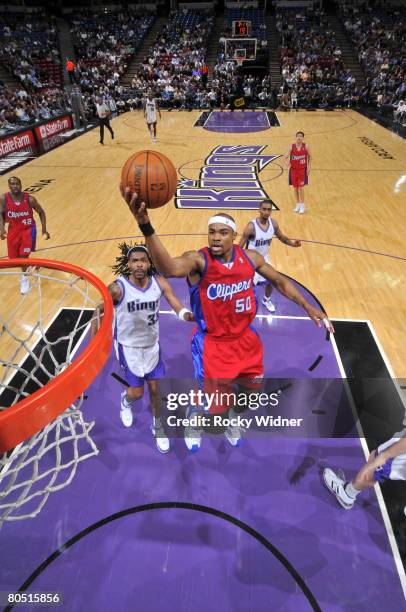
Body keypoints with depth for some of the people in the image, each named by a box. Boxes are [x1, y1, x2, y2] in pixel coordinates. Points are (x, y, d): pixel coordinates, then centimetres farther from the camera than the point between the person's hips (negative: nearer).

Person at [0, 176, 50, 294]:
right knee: (14, 257, 9)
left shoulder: (29, 199, -18)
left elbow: (41, 212, -3)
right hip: (13, 230, 3)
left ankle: (24, 279, 6)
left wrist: (44, 229, -5)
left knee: (23, 255, -16)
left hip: (28, 229, -3)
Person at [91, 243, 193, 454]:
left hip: (152, 344, 3)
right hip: (128, 346, -2)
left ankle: (158, 426, 38)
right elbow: (97, 312, -10)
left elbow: (178, 307, -19)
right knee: (137, 392, 4)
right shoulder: (118, 288, -23)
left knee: (156, 388, 11)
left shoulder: (159, 283, -15)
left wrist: (187, 315, -42)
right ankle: (126, 401, 45)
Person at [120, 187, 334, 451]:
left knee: (251, 388, 24)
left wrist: (308, 306, 4)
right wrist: (145, 225, -63)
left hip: (245, 338, 5)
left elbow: (281, 282, 9)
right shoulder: (198, 260, -24)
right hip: (213, 344, -5)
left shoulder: (250, 258, -9)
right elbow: (170, 268, -48)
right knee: (213, 403, 4)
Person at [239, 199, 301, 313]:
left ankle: (266, 300, 50)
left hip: (265, 258, 6)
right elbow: (240, 247, -23)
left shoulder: (273, 223, -11)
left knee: (270, 281, 20)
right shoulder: (251, 226, -29)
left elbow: (282, 238, 4)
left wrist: (293, 243, -16)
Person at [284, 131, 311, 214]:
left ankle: (302, 205, 6)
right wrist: (287, 163, -22)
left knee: (301, 188, -5)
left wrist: (309, 167, -3)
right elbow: (286, 157, -1)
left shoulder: (306, 146, -7)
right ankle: (298, 204, 22)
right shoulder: (292, 147, -5)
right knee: (295, 188, 8)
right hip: (294, 169, 2)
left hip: (302, 170, -2)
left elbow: (309, 156, 4)